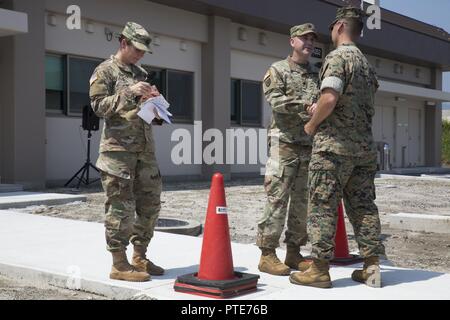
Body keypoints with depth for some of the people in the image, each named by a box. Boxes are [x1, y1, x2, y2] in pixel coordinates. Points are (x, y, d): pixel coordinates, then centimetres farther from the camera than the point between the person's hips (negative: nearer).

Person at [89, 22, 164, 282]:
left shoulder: (141, 74, 20)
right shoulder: (105, 71, 0)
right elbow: (99, 106, -9)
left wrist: (153, 101, 3)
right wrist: (129, 93, -18)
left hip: (145, 149, 7)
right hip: (118, 149, -7)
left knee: (150, 204, 8)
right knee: (121, 207, -5)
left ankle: (140, 258, 20)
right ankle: (120, 265, 2)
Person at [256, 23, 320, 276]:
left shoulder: (318, 74, 19)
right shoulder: (278, 70, 4)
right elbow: (276, 101, -12)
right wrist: (306, 105, -21)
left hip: (311, 146, 5)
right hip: (285, 144, -5)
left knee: (303, 201, 6)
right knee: (277, 200, -7)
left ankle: (294, 252, 15)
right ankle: (268, 255, -3)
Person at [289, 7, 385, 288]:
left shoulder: (338, 57, -8)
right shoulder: (368, 65, 18)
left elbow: (330, 98, -23)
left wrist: (312, 124, -7)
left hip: (334, 145, -8)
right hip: (364, 147, 8)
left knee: (323, 206, -2)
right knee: (363, 206, 10)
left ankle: (320, 269, 0)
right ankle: (372, 267, 11)